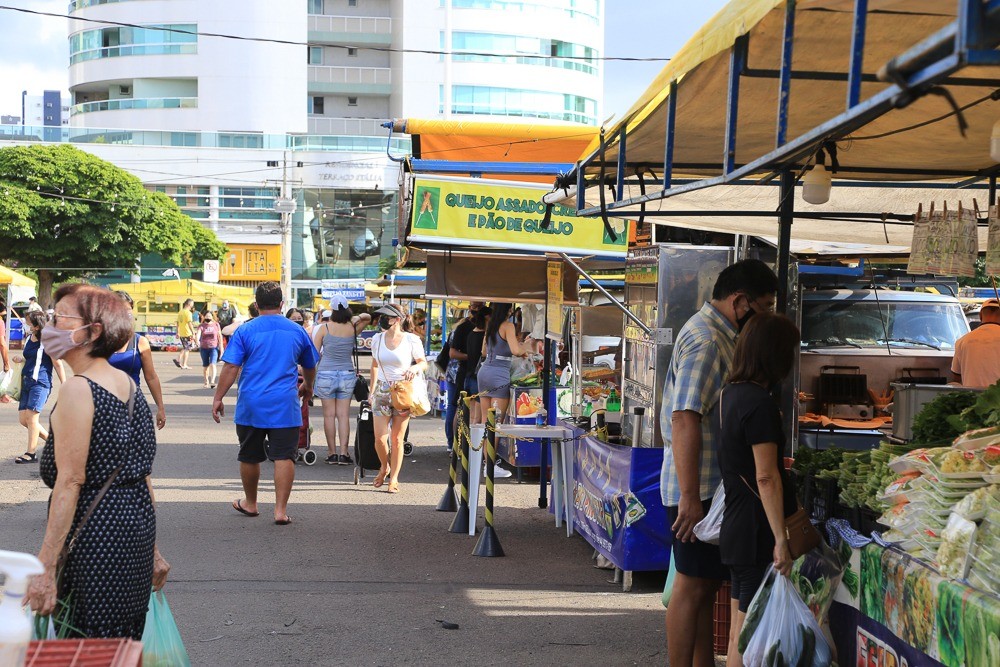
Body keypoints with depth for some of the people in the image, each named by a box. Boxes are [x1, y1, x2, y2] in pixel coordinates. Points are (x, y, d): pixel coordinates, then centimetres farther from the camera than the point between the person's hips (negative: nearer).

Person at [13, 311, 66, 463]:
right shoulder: (28, 338, 12)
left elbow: (58, 365, -9)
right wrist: (21, 359, 5)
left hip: (40, 383, -8)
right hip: (26, 382, 8)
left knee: (31, 416, -12)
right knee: (23, 419, 5)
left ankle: (31, 453, -5)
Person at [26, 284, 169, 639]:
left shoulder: (77, 390, -15)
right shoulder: (128, 384, 11)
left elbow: (70, 482, -19)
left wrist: (45, 568, -19)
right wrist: (152, 549, 21)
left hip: (95, 536, -9)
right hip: (138, 526, 9)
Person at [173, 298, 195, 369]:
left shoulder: (180, 312, 11)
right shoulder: (188, 313, -14)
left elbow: (178, 323, 16)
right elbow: (190, 324, -21)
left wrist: (178, 332, 22)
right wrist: (193, 333, -20)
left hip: (181, 334, 7)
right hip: (187, 334, -7)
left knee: (185, 348, 22)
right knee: (187, 349, 2)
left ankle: (178, 359, 9)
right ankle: (184, 365, 4)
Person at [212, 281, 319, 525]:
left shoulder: (245, 330, -2)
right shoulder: (297, 331, 6)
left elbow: (231, 367, -8)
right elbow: (310, 367, 20)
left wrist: (218, 398, -3)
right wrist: (307, 386, 38)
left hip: (251, 405, 0)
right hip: (285, 406, 0)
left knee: (249, 456, 15)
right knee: (284, 456, 0)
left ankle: (250, 503, 31)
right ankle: (281, 510, -4)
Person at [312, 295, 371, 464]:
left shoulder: (324, 328, -7)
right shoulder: (353, 328, 0)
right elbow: (368, 317, 20)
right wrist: (357, 317, 1)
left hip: (326, 374, -2)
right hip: (347, 374, 2)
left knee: (329, 415, 4)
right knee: (344, 415, 3)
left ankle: (332, 453, 6)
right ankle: (343, 453, -1)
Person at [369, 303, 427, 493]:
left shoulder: (411, 340, -6)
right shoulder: (377, 339, 5)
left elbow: (424, 363, 2)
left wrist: (415, 368, -21)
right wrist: (372, 390, 15)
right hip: (382, 390, 3)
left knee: (397, 439, 1)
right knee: (380, 438, -4)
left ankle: (394, 479, 13)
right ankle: (384, 467, 25)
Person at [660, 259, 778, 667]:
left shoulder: (720, 335, 15)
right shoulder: (705, 341, -19)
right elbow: (685, 421, -25)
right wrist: (690, 498, -26)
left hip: (711, 486, 10)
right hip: (699, 488, -10)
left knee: (706, 584, 16)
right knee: (693, 586, -3)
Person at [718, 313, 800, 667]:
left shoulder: (730, 393, 9)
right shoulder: (761, 404, -19)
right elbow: (766, 477, -22)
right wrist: (781, 539, -21)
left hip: (735, 528, 9)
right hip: (757, 533, -9)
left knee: (738, 633, 16)